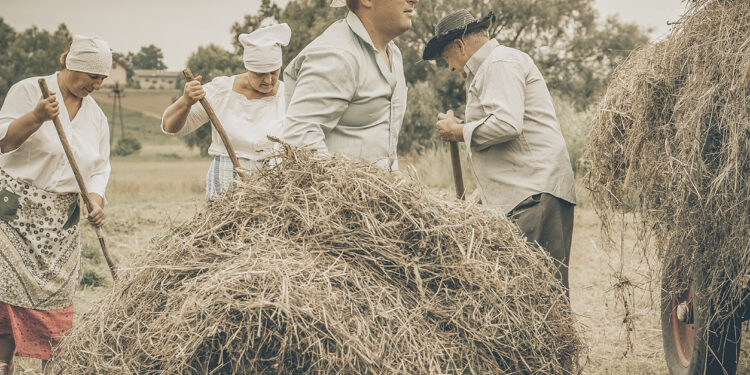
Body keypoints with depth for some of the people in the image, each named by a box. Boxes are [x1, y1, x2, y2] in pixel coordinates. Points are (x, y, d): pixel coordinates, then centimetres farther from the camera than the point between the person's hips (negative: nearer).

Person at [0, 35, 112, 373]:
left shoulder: (96, 115, 13)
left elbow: (100, 168, 14)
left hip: (62, 219, 5)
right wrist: (36, 117, -25)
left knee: (57, 295, 2)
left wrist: (96, 197, -6)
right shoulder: (28, 91, -3)